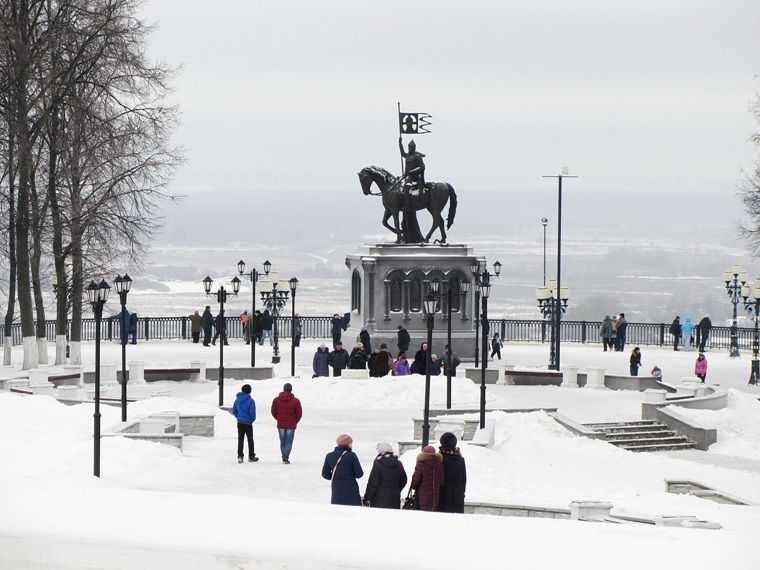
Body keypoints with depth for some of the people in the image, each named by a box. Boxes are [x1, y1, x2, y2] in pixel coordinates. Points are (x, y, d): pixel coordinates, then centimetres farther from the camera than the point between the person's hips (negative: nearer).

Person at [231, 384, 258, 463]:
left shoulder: (237, 400, 4)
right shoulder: (250, 401, -14)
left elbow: (234, 411, 7)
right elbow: (252, 412, -16)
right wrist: (253, 419, 3)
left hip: (239, 423, 4)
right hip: (248, 423, -4)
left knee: (240, 439, 7)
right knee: (250, 440, 10)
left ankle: (240, 456, -1)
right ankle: (251, 457, 16)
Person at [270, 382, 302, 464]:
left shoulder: (276, 400, -1)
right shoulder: (295, 401, -8)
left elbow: (273, 412, 4)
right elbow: (299, 413, -4)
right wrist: (295, 422, 13)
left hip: (280, 424, 2)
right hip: (291, 425, -2)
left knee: (283, 442, 14)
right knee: (289, 442, 0)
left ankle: (284, 457, 19)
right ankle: (286, 456, -15)